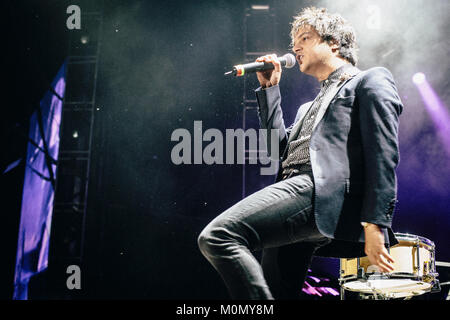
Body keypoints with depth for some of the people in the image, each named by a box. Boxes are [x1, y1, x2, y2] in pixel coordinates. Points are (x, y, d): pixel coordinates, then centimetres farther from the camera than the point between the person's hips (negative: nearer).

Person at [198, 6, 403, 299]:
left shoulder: (370, 81, 9)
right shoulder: (310, 107, 35)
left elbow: (384, 154, -5)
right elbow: (282, 147, 24)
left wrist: (375, 224, -16)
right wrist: (270, 88, 26)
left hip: (324, 192, -9)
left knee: (217, 236, -24)